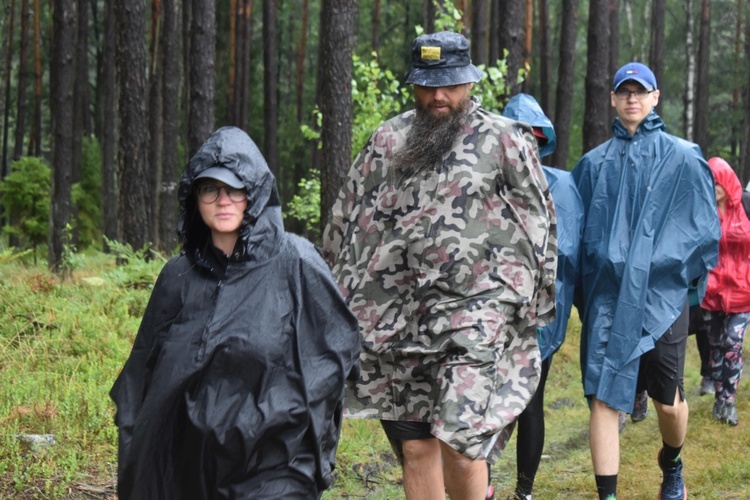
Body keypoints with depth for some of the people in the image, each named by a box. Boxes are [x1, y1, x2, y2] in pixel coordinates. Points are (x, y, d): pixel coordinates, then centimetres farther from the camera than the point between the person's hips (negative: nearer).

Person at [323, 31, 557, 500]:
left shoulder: (504, 141, 1)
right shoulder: (387, 141, 12)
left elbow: (540, 223, 4)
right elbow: (345, 219, 18)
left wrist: (531, 303, 3)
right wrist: (344, 294, 15)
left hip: (475, 310, -4)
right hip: (396, 317, 4)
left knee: (458, 441, -15)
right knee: (415, 447, 5)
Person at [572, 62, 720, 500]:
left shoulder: (681, 158, 3)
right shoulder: (595, 163, 11)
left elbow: (702, 227, 4)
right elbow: (577, 225, 17)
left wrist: (670, 264, -3)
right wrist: (581, 288, 9)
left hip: (661, 296, -2)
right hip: (607, 296, 2)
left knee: (669, 400, 6)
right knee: (604, 397, -7)